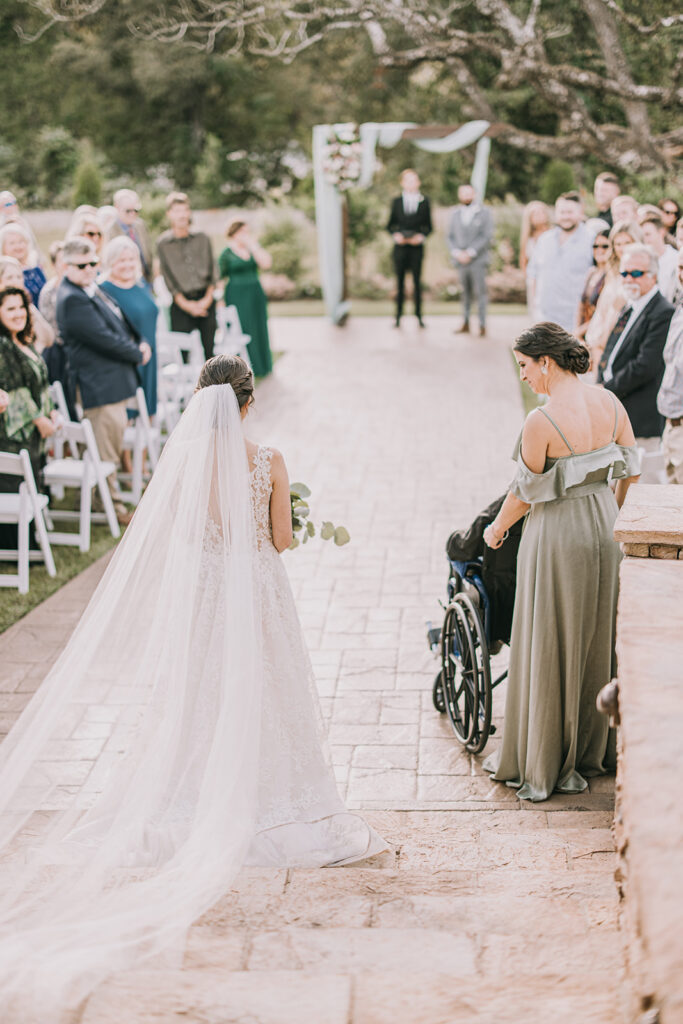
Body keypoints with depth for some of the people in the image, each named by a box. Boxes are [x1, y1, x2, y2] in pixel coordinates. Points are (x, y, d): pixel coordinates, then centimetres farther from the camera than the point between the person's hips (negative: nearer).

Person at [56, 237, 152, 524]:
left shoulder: (92, 290, 12)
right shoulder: (72, 299, -20)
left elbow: (118, 324, 21)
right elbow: (104, 339, -22)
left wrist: (138, 346, 3)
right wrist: (138, 354, -9)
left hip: (114, 380, 11)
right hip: (100, 385, -11)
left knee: (116, 438, 21)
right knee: (107, 448, -1)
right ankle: (112, 505, 12)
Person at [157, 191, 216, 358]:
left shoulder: (202, 238, 8)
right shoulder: (163, 243, 1)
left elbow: (211, 271, 7)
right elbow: (168, 278, 0)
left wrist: (208, 298, -5)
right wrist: (186, 304, -7)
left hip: (205, 300, 2)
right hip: (181, 303, -2)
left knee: (210, 350, 0)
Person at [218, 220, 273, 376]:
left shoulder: (252, 250, 7)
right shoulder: (226, 254, -5)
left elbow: (267, 264, -8)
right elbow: (220, 279, -5)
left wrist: (253, 246, -10)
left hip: (256, 295, 5)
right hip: (236, 297, -5)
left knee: (258, 331, 8)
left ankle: (260, 366, 17)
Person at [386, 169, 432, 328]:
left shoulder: (424, 201, 6)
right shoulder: (397, 201, 8)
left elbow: (429, 226, 7)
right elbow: (390, 225, 11)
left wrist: (421, 236, -11)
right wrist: (395, 235, -9)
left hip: (416, 247, -1)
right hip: (400, 246, 1)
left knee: (417, 281, -1)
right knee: (400, 281, 3)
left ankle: (418, 315, 6)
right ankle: (398, 316, 7)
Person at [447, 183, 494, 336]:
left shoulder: (484, 213, 3)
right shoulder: (455, 214, 14)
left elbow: (487, 236, -5)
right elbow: (450, 236, 11)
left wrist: (470, 252, -12)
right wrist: (456, 252, -7)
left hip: (477, 260, -3)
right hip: (461, 260, 3)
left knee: (480, 292, -5)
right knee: (465, 292, 7)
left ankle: (482, 325, -1)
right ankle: (465, 323, 12)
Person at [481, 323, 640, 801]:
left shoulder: (542, 422, -22)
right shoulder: (609, 402, -2)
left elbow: (526, 492, -12)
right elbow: (631, 469, 7)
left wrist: (497, 528, 6)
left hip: (557, 536, -6)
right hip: (604, 529, 7)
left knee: (548, 648, 7)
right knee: (597, 641, 18)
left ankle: (540, 764, 20)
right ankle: (593, 750, 32)